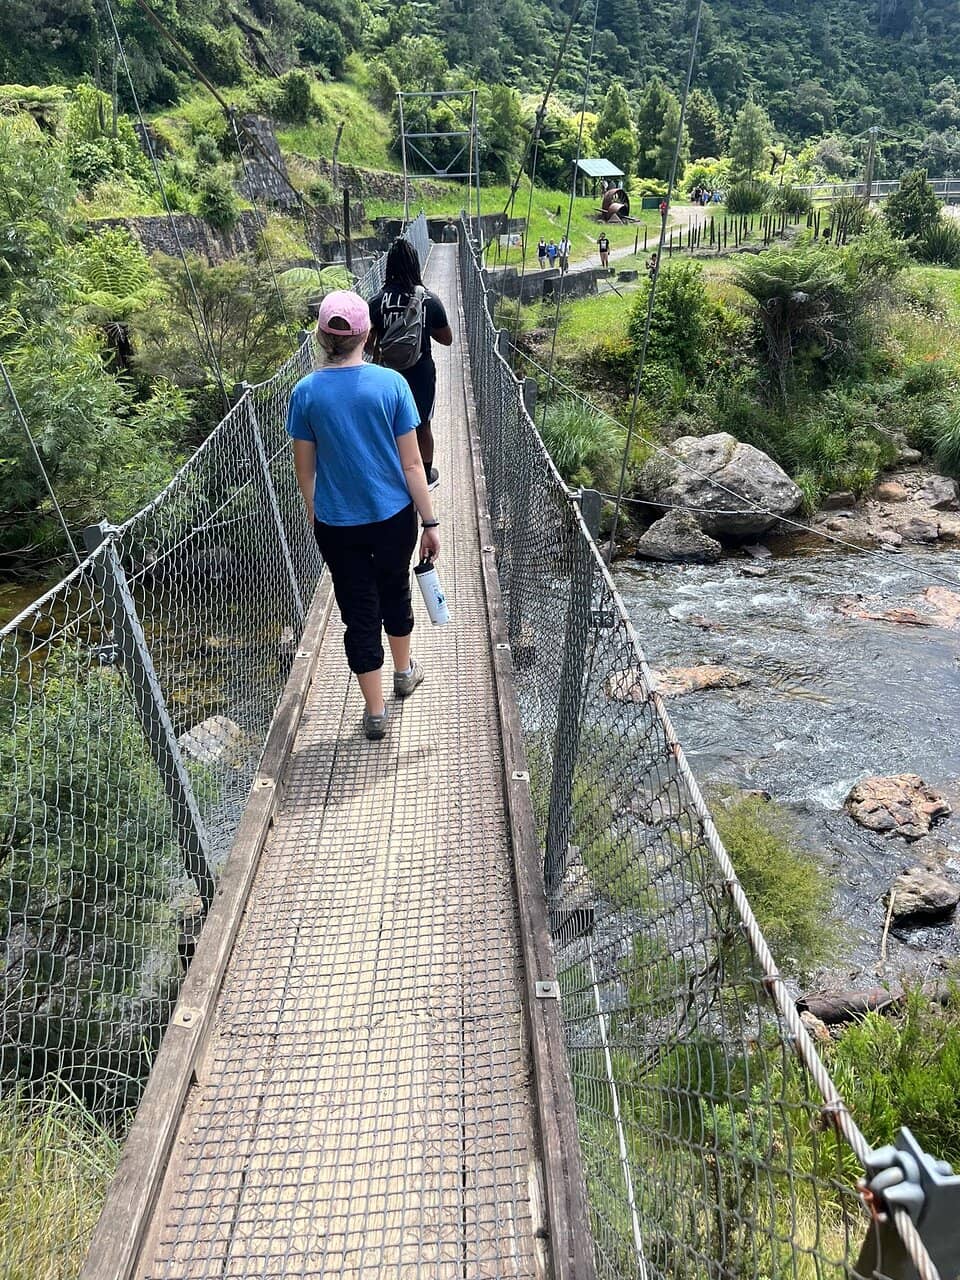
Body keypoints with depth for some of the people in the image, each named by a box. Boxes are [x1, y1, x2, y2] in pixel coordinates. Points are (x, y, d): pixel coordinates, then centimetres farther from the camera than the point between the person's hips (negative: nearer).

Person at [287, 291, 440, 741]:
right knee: (395, 592, 24)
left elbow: (305, 470, -2)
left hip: (336, 525, 0)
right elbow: (411, 462, -9)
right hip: (393, 517, 1)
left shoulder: (306, 392, -9)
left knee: (359, 612, 10)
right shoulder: (391, 384, -11)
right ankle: (404, 672, 46)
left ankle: (375, 712, 20)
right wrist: (430, 522, -2)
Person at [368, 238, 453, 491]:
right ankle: (427, 476, 30)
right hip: (421, 374, 0)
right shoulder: (430, 301, -12)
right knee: (423, 426, 17)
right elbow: (447, 339, -3)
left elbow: (367, 343, -8)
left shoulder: (376, 302, -11)